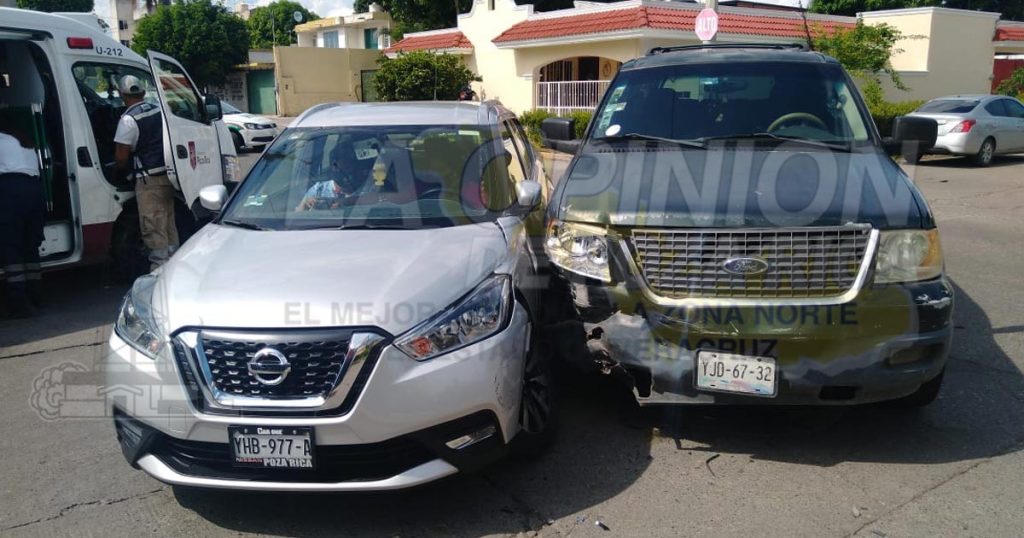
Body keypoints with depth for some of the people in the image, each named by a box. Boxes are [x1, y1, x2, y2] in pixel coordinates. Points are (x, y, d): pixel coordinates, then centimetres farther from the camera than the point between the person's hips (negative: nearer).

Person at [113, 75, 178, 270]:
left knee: (153, 229, -3)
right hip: (167, 174, 7)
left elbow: (121, 156, -12)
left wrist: (122, 172, 7)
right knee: (168, 224, 15)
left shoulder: (129, 119, -13)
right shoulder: (159, 111, 7)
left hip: (148, 180, -7)